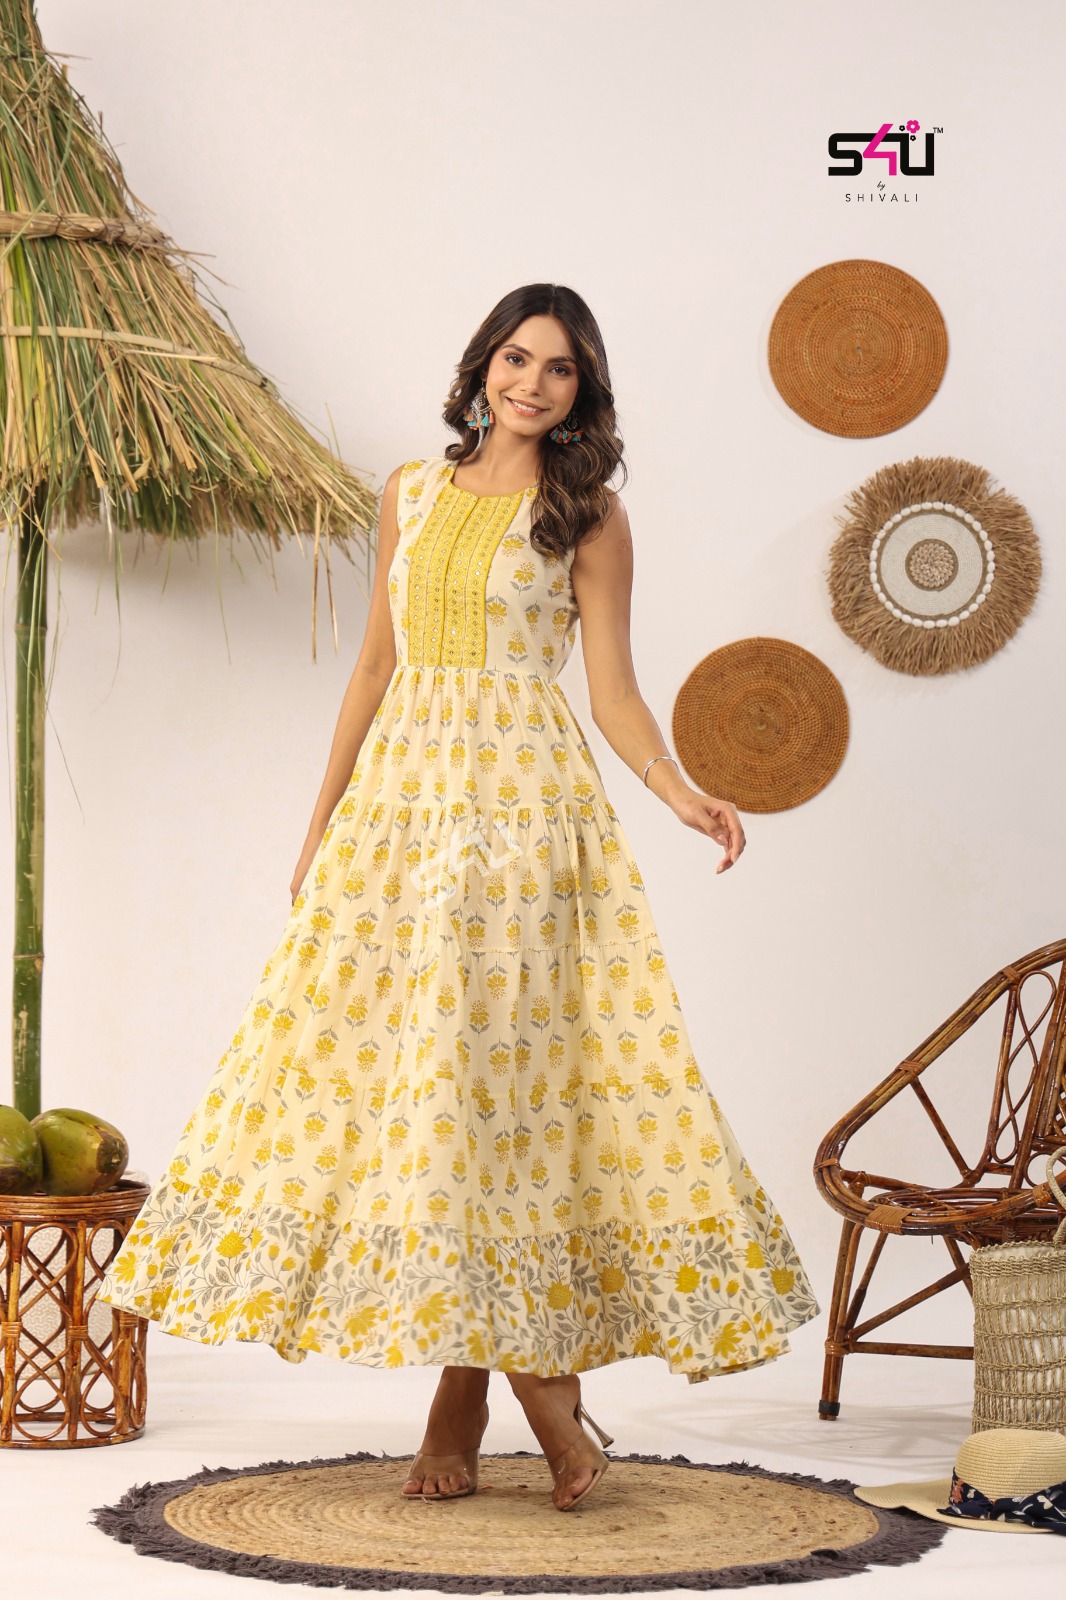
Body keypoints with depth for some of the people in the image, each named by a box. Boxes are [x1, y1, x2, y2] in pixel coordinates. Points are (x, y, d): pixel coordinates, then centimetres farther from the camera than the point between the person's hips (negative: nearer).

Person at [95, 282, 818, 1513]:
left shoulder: (587, 516, 3)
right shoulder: (412, 492, 14)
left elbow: (612, 686, 0)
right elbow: (375, 660, 17)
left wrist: (678, 792, -17)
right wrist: (322, 818, 14)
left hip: (522, 807, -4)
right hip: (401, 793, 5)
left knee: (489, 1065, -11)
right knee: (396, 1061, -1)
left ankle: (462, 1408, -4)